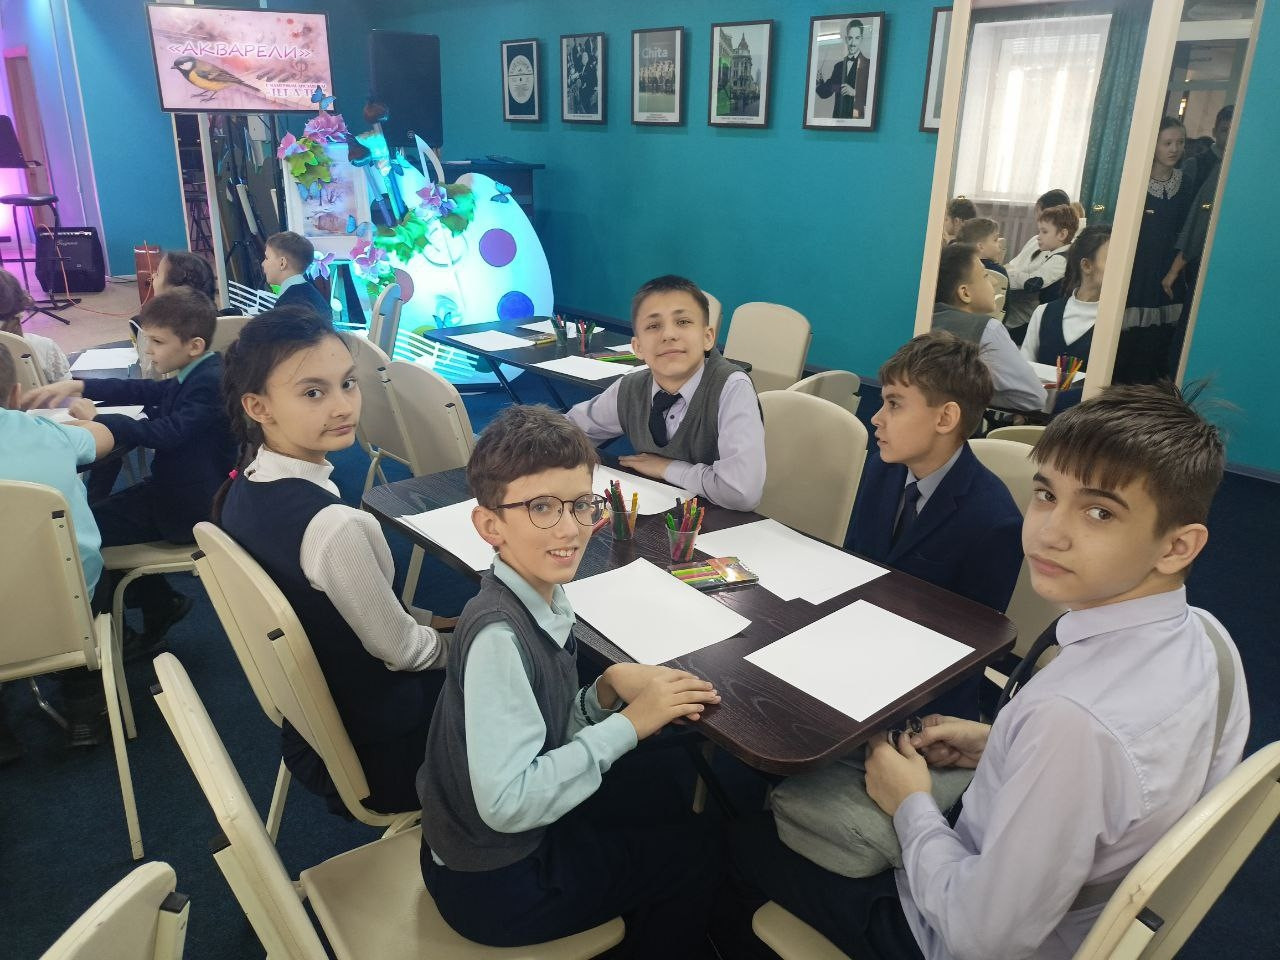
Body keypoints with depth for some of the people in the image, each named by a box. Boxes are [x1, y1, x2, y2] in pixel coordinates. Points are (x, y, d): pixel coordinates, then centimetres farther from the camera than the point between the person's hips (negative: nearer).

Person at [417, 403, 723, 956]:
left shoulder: (544, 598, -7)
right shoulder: (497, 634, -31)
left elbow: (547, 733, 1)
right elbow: (507, 802, -33)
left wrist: (608, 690, -16)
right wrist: (628, 723, -27)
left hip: (527, 838, 7)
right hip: (493, 886, -7)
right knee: (693, 853, 7)